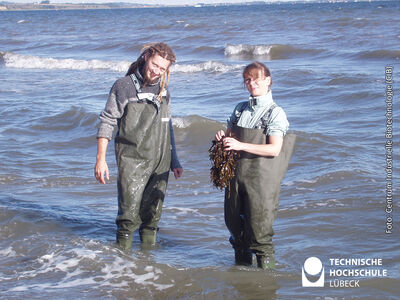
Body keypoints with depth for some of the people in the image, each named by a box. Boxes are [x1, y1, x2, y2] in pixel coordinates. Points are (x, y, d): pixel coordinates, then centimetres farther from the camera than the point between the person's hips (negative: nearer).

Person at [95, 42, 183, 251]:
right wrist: (101, 159, -11)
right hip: (132, 161, -5)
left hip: (160, 163, 5)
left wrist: (174, 161, 21)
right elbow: (107, 123, -4)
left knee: (152, 215, 9)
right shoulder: (123, 87, -4)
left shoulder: (163, 89, 12)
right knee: (129, 215, -8)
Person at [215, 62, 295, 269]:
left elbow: (274, 149, -15)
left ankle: (265, 266, 8)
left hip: (261, 178, -6)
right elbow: (230, 136, 21)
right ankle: (241, 261, 30)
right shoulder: (240, 109, 13)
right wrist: (222, 137, -4)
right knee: (233, 221, 12)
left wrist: (241, 145, -22)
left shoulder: (275, 113, -5)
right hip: (236, 173, 6)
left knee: (259, 225, -5)